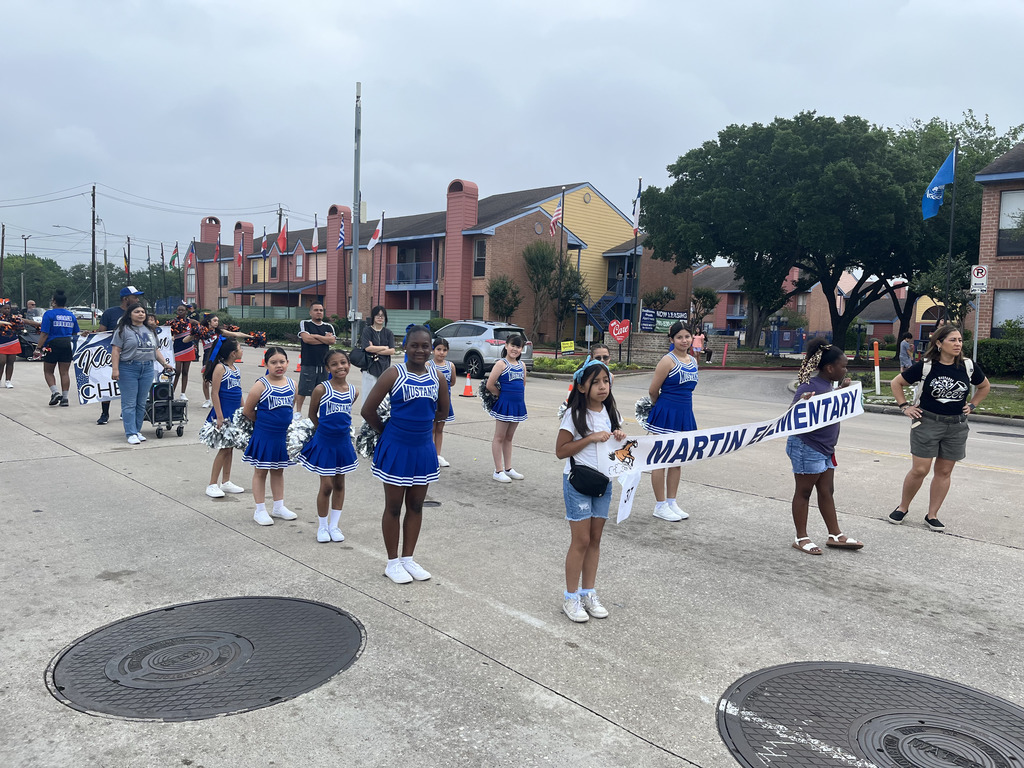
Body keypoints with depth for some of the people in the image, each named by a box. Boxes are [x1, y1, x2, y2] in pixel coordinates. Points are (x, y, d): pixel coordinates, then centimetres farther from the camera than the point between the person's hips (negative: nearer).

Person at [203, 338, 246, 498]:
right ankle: (212, 485, 4)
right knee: (224, 449, -5)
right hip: (223, 413, -8)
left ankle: (226, 482, 23)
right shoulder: (220, 368, -13)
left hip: (234, 414, 8)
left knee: (229, 447, 13)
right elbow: (214, 393, -15)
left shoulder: (235, 369, 10)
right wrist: (219, 417, -19)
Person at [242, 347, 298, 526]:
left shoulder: (292, 384, 1)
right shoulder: (261, 385, -14)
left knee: (278, 470, 17)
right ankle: (260, 510, 16)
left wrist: (284, 421, 5)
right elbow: (247, 411, -8)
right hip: (264, 435, -5)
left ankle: (279, 507, 29)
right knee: (261, 471, 7)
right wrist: (264, 421, 3)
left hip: (283, 435, 5)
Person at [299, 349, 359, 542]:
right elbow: (312, 415, -1)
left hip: (343, 442, 4)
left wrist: (340, 427, 5)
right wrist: (326, 430, 6)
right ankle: (322, 527, 19)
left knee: (339, 484, 12)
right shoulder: (321, 389, -14)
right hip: (324, 443, -4)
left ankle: (334, 525, 25)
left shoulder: (353, 392, -1)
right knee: (326, 486, 1)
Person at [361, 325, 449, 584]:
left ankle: (408, 558, 28)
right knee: (393, 506, 8)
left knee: (416, 505, 13)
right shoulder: (394, 374, -12)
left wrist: (419, 423, 10)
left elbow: (442, 411, 15)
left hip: (424, 449, 5)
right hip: (396, 449, -4)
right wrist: (386, 431, 2)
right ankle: (392, 563, 21)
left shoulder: (437, 377, 0)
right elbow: (367, 411, -10)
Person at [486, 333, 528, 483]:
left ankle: (508, 469, 22)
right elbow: (490, 385, -14)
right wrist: (502, 395, -3)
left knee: (509, 437, 15)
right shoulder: (501, 364, -11)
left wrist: (523, 401, 10)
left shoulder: (522, 365, 9)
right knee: (499, 437, 2)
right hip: (504, 404, -7)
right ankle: (498, 471, 7)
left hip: (518, 405, 7)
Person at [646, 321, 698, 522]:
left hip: (685, 414, 7)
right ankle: (660, 506, 9)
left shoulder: (693, 361, 10)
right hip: (666, 415, -7)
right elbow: (653, 391, -9)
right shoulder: (668, 360, -12)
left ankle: (671, 502, 24)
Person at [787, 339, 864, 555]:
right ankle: (801, 538, 13)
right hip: (807, 448, -9)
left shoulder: (828, 385, 8)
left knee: (826, 491, 14)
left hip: (825, 449, 9)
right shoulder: (809, 387, -19)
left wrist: (843, 390, 14)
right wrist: (803, 403, -42)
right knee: (804, 491, 3)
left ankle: (835, 535, 24)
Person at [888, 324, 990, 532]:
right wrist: (905, 406, -3)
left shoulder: (969, 366, -2)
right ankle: (903, 507, 17)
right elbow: (896, 383, 2)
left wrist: (972, 406, 8)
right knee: (919, 470, -4)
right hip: (927, 423, -3)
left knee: (944, 472, 8)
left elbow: (985, 386, 18)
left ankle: (932, 515, 18)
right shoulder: (925, 366, -9)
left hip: (956, 427, 3)